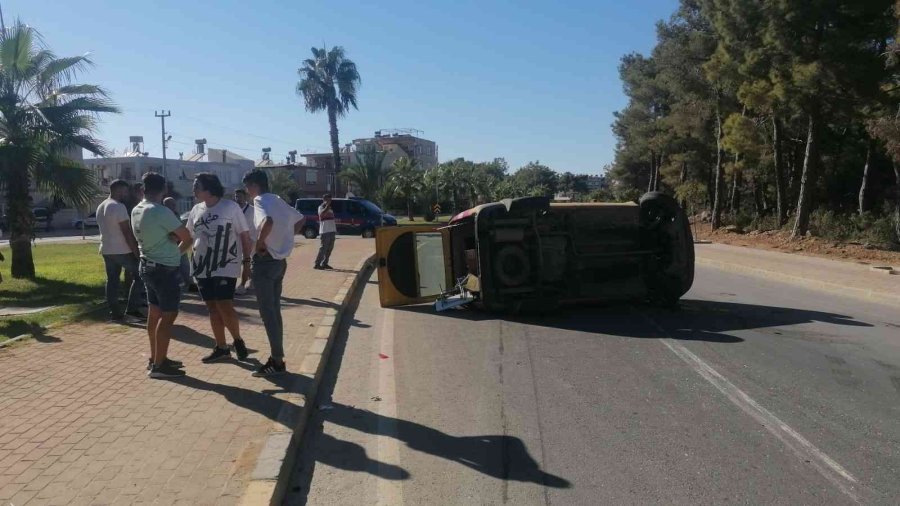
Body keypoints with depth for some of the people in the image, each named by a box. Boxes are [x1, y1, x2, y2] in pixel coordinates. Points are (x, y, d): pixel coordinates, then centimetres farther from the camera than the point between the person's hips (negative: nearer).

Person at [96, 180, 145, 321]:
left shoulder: (100, 207, 14)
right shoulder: (119, 207, -16)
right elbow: (127, 232, -19)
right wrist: (136, 252, -16)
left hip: (106, 250, 9)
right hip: (122, 250, -9)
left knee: (112, 280, 10)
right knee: (138, 276, 2)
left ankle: (114, 312, 11)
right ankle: (132, 308, -2)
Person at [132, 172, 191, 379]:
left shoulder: (136, 211, 7)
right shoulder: (161, 211, -20)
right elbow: (186, 237, -15)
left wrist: (170, 238, -4)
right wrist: (177, 251, 3)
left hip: (148, 265, 9)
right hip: (165, 269, -9)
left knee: (155, 313, 15)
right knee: (168, 315, -4)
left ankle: (156, 358, 24)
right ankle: (158, 365, -2)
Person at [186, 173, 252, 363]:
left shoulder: (231, 207, -7)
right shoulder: (196, 210, 8)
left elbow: (245, 236, -4)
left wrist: (246, 261, -7)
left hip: (226, 266, -6)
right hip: (202, 267, 6)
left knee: (224, 306, -12)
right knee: (212, 307, 8)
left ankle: (238, 340, 11)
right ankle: (221, 348, 18)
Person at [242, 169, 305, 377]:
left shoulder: (260, 201, -12)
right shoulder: (278, 200, 13)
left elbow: (268, 222, -34)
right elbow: (301, 219, 23)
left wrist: (260, 242, -19)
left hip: (265, 260, -9)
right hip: (279, 260, 9)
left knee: (267, 313, -4)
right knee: (274, 311, 14)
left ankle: (277, 362, 0)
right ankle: (277, 357, 19)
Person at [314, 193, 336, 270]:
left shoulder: (330, 208, 20)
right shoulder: (321, 207, -5)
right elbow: (322, 214, -29)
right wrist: (327, 205, -25)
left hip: (332, 231, 9)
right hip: (325, 231, -9)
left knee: (329, 248, 10)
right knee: (323, 248, -11)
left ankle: (324, 263, 17)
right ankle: (317, 264, -9)